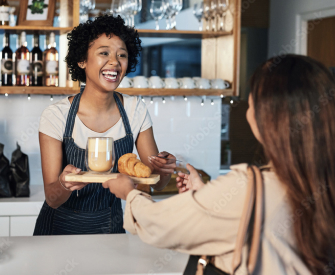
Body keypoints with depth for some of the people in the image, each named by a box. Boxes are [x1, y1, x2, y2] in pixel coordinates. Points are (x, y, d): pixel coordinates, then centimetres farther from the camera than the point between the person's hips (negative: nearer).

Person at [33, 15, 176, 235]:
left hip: (110, 227, 4)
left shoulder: (135, 110, -4)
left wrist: (164, 169, -22)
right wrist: (64, 185, -34)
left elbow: (158, 184, -1)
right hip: (62, 229, -3)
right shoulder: (56, 116, -13)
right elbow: (52, 199, -13)